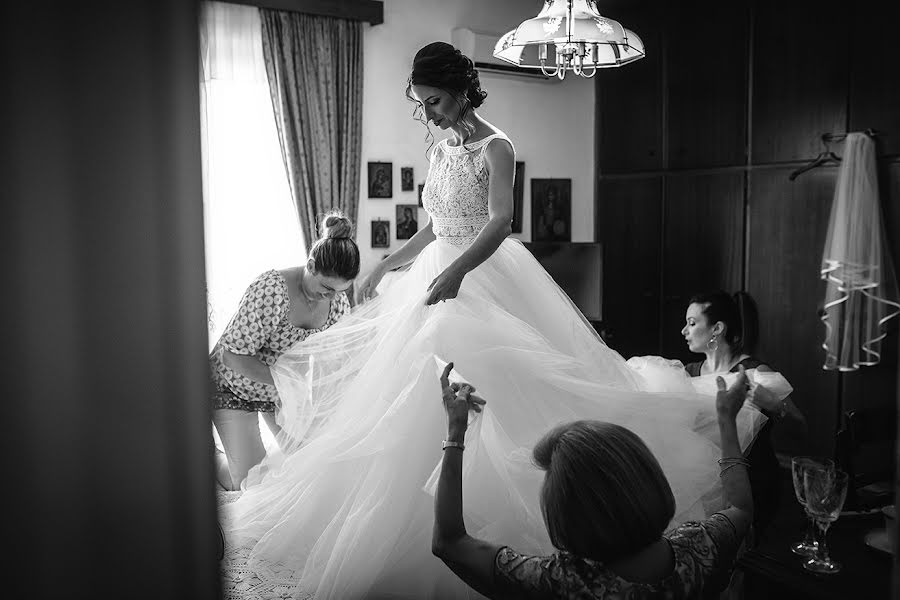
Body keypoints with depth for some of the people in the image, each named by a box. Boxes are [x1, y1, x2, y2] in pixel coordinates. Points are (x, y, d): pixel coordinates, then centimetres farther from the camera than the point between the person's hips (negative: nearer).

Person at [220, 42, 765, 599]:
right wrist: (384, 267, 21)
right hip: (439, 279, 8)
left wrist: (457, 271, -37)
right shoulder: (441, 150, 14)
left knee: (497, 392, -8)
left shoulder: (495, 147, -8)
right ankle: (434, 528, 17)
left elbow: (500, 221, -22)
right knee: (425, 402, 7)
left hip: (486, 279, -8)